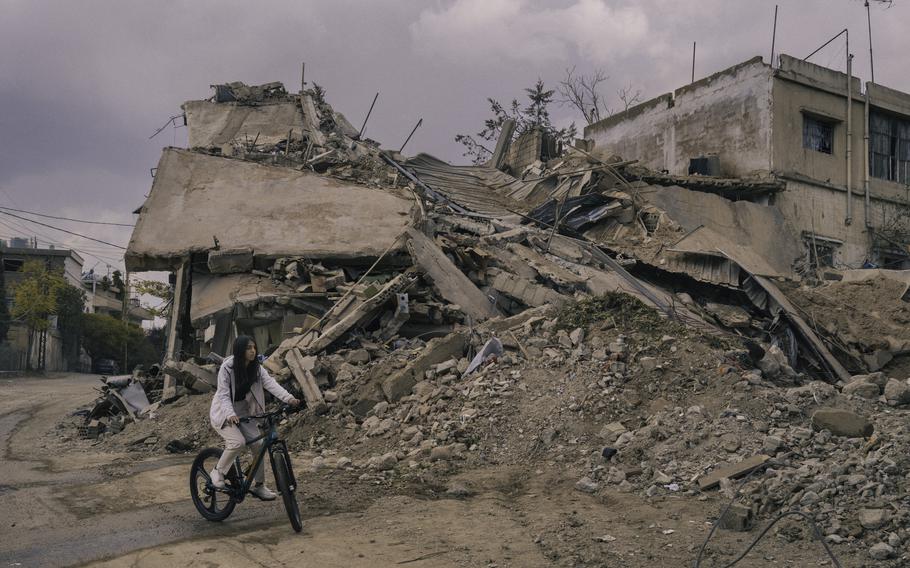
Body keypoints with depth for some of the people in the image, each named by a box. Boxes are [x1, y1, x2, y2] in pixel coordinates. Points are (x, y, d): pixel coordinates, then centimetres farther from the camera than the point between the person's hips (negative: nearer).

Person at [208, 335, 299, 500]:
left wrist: (288, 398, -37)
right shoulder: (227, 368, -20)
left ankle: (259, 486, 6)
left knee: (258, 444, -9)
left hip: (243, 413, 5)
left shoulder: (256, 368, -6)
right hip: (224, 414, -5)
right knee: (238, 442, -27)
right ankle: (217, 472, -2)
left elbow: (270, 383, -20)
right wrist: (230, 414, -42)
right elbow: (223, 395, -24)